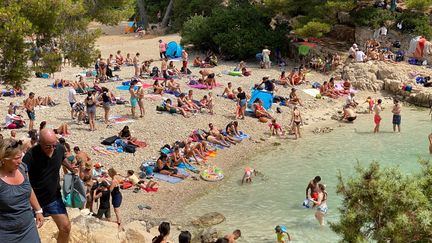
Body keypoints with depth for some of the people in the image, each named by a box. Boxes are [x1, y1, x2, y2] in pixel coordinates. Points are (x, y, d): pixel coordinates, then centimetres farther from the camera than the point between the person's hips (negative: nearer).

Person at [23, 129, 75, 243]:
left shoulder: (60, 149, -11)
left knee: (65, 227, 4)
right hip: (35, 199, -4)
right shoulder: (31, 155, -27)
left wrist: (72, 169, 1)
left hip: (54, 197, 4)